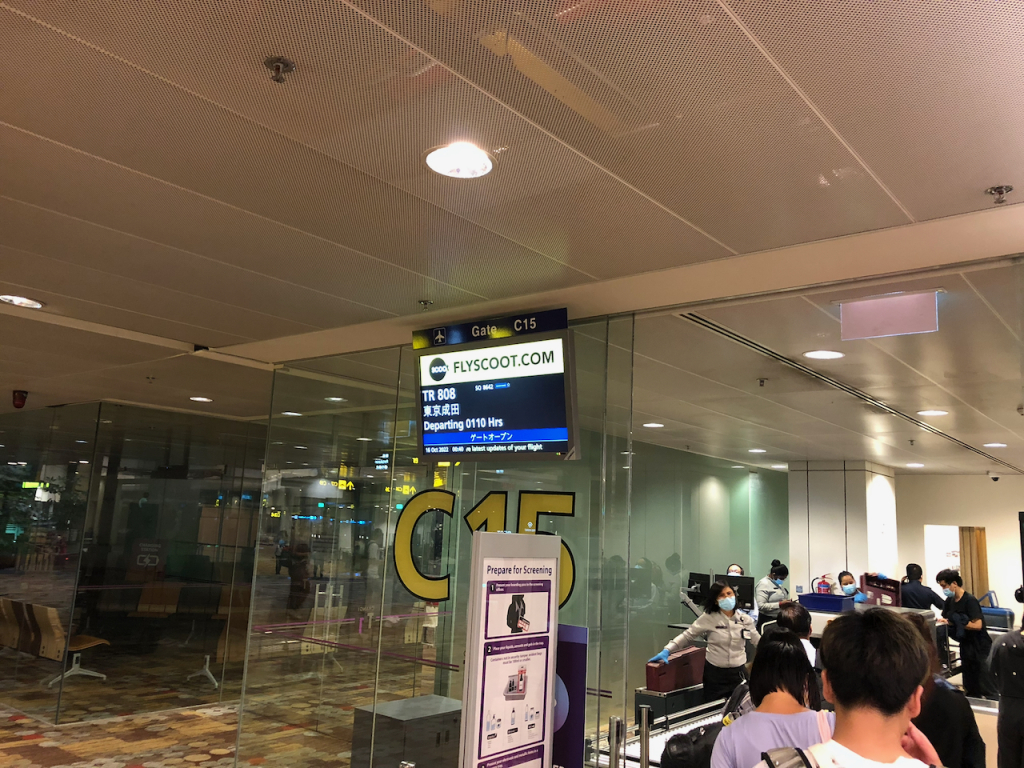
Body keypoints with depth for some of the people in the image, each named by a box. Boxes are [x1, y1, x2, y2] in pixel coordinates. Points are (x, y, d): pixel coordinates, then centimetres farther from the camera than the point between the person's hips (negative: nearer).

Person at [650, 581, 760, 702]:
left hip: (738, 673, 2)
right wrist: (667, 650, -16)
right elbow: (687, 636, -5)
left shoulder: (745, 620, 1)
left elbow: (759, 642, 12)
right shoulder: (708, 618, -8)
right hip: (714, 673, -2)